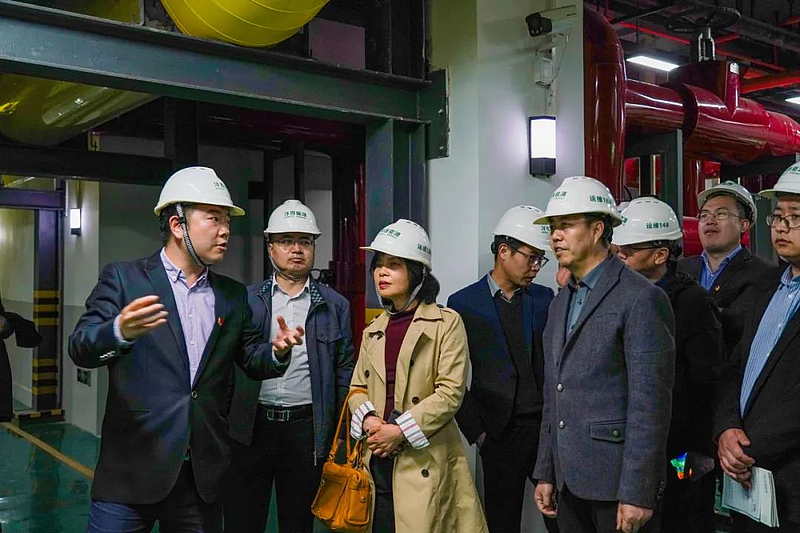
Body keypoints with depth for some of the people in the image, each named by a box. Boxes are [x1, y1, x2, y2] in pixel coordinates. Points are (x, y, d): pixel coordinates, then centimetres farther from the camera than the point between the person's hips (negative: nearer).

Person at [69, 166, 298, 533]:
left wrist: (277, 352, -9)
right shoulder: (123, 279, -1)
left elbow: (252, 360, 14)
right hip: (133, 470, -3)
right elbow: (81, 348, -8)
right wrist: (121, 331, -30)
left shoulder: (234, 296, 11)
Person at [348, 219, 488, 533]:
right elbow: (357, 387, 13)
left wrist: (400, 431, -16)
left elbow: (451, 392, -11)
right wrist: (369, 421, -8)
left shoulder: (446, 323, -4)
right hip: (378, 458, 5)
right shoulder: (373, 330, 14)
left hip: (424, 461, -5)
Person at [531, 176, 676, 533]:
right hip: (569, 482, 7)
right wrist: (546, 473, 13)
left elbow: (650, 403, -15)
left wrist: (637, 493, -17)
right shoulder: (560, 304, 13)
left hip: (616, 480, -7)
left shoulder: (641, 298, -11)